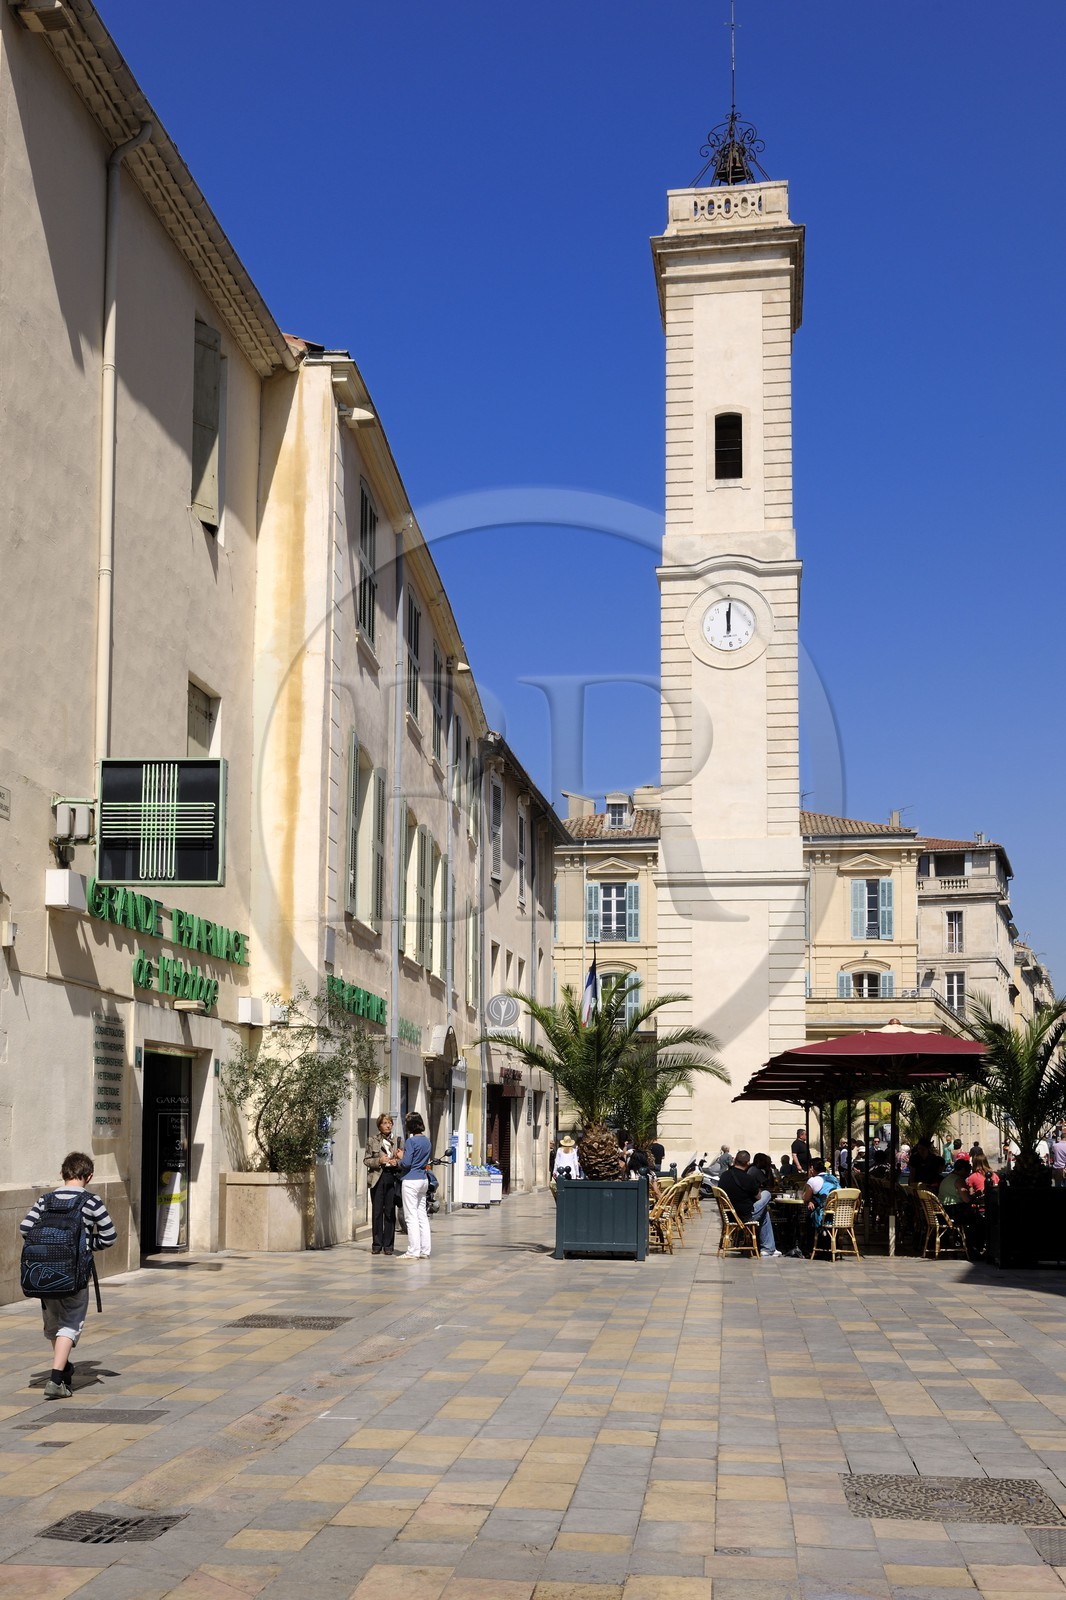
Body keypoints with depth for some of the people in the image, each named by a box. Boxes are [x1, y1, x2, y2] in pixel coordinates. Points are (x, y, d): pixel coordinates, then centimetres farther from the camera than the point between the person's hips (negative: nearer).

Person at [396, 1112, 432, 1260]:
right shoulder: (426, 1141, 10)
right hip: (423, 1179, 8)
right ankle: (425, 1251, 12)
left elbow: (406, 1163, -18)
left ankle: (413, 1252, -4)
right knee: (422, 1216, 11)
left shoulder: (410, 1141, -14)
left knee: (411, 1217, -4)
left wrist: (401, 1156, 2)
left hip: (411, 1180, -8)